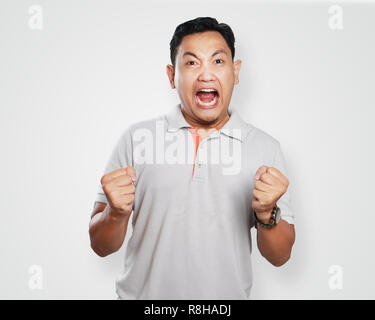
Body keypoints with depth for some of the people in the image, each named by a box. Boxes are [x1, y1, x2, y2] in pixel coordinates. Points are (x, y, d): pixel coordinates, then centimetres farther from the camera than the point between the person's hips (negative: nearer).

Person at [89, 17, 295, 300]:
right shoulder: (136, 138, -7)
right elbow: (101, 247, -5)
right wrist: (116, 214, -24)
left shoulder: (265, 148, -6)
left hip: (229, 295, 1)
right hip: (143, 294, 0)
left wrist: (266, 213, -22)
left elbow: (280, 256, -3)